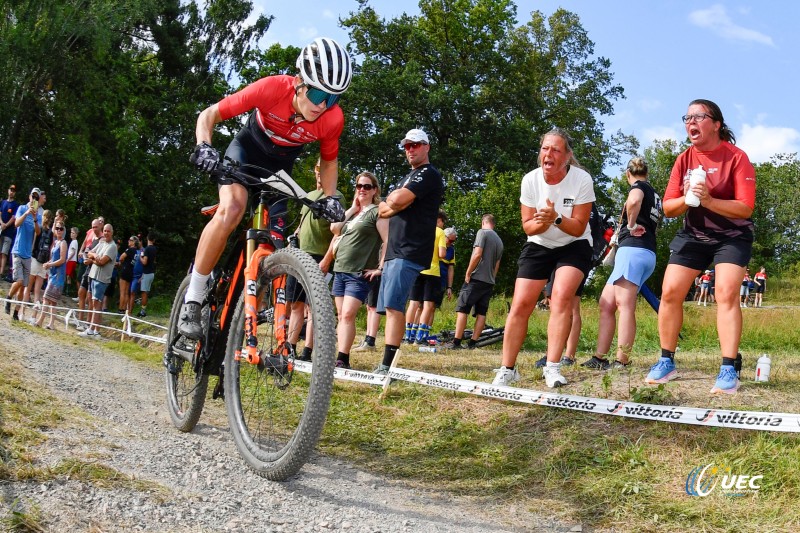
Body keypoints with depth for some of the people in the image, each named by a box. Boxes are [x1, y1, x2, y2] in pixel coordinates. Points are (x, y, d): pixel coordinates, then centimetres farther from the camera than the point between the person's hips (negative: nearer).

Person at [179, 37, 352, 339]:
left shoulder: (333, 119, -25)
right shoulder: (272, 88, -33)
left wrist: (330, 198, -16)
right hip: (247, 148, -4)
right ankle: (192, 298, -20)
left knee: (274, 241, -7)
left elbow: (329, 160, -1)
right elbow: (209, 115, -23)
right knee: (232, 209, -30)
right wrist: (204, 146, -41)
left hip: (280, 167, 4)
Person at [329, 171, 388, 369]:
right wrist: (352, 208, 3)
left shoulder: (376, 212, -2)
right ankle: (341, 358, 9)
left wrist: (380, 268, -14)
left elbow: (388, 241, -10)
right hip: (340, 270, 7)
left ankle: (343, 360, -17)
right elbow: (335, 228, 2)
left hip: (359, 273, -7)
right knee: (341, 315, 6)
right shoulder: (352, 212, 18)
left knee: (348, 314, -16)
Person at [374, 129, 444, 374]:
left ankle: (387, 365, -22)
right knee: (389, 309, 5)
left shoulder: (429, 174, -3)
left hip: (410, 253, -10)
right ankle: (385, 366, 6)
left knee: (394, 307, -18)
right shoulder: (408, 177, 27)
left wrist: (392, 200, 5)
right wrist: (395, 201, 2)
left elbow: (396, 201, -17)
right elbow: (383, 211, 21)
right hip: (394, 252, 10)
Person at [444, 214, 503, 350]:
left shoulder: (482, 232, -5)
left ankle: (456, 342, -10)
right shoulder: (499, 241, 17)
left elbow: (477, 254, -16)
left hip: (476, 278, -7)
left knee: (462, 309, -5)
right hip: (489, 282, 7)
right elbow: (497, 264, 18)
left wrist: (468, 273, -10)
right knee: (481, 312, 4)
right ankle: (472, 343, 3)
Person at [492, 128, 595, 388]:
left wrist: (556, 218, -35)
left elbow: (578, 229, -16)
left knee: (562, 296, -26)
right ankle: (507, 369, 3)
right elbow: (527, 227, -7)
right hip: (538, 246, 2)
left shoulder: (582, 179, -19)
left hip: (574, 246, -2)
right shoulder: (531, 180, -12)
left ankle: (552, 367, -21)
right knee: (520, 304, -7)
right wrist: (541, 224, -30)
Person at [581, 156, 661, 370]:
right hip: (648, 254, 9)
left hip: (633, 249, -9)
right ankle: (599, 358, 6)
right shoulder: (655, 195, 26)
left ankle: (621, 362, -16)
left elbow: (634, 201, -25)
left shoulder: (638, 186, 0)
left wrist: (632, 225, -13)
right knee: (606, 304, 8)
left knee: (624, 306, -12)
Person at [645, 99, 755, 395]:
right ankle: (666, 362, 8)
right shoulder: (684, 159, -1)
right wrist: (686, 199, -24)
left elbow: (746, 208, -21)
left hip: (732, 237, -4)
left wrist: (709, 200, -33)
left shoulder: (737, 157, -15)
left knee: (726, 292, -21)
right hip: (693, 235, 5)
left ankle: (729, 370, -18)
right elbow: (667, 208, -2)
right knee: (669, 291, -4)